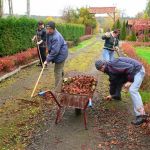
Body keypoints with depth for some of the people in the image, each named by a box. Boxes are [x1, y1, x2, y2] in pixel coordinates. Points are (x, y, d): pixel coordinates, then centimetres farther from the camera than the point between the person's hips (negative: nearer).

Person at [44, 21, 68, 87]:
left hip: (60, 55, -10)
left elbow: (55, 51, -31)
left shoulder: (56, 37, -32)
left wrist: (48, 60, -25)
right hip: (59, 54, 10)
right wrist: (49, 54, 10)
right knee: (60, 70, 25)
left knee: (57, 72, -7)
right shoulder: (49, 33, -1)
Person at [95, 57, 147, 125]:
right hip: (132, 71, 10)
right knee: (118, 80, 22)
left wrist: (130, 81, -26)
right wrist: (112, 94, 28)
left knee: (132, 90, -24)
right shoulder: (109, 69, 7)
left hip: (138, 70, -10)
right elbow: (113, 81, 20)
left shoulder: (113, 65, -25)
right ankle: (117, 95, 46)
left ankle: (141, 115, -27)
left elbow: (130, 67, -30)